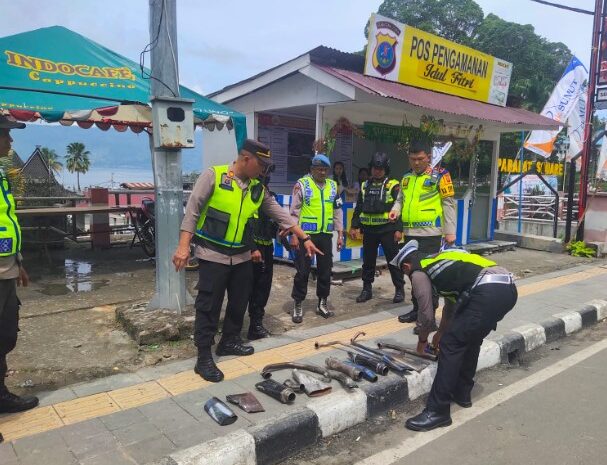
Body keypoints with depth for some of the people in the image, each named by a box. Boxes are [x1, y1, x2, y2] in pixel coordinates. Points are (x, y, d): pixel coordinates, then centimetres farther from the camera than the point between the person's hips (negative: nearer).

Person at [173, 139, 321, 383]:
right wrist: (184, 245, -18)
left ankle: (230, 340, 35)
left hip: (241, 256, 6)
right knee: (209, 307, -1)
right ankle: (204, 358, 9)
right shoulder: (213, 176, -10)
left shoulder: (258, 188, 7)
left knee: (239, 303, 16)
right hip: (212, 255, -6)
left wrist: (305, 238, 8)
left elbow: (281, 214, 11)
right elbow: (192, 210, -12)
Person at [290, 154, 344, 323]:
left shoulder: (333, 185, 10)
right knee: (303, 270, 0)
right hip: (306, 234, -4)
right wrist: (294, 235, -10)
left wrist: (340, 234, 9)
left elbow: (338, 211, 13)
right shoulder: (302, 184, -4)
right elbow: (294, 211, -5)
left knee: (325, 270, 11)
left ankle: (322, 303, 25)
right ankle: (297, 305, 12)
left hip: (325, 235, 5)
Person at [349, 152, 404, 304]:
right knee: (368, 261, 11)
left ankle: (399, 289, 13)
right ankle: (367, 289, 22)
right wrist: (354, 226, 10)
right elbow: (358, 208, 15)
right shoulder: (365, 186, 12)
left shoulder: (393, 185, -3)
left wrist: (399, 229, -13)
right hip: (369, 230, 5)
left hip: (387, 229, -4)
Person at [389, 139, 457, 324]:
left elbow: (449, 203, -5)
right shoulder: (406, 178, 13)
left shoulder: (439, 176, -5)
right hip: (410, 232, 7)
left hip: (430, 233, -6)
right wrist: (396, 210, -1)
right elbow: (400, 199, 22)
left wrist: (450, 231, -9)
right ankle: (417, 309, 26)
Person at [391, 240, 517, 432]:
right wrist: (441, 332, 52)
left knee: (451, 345, 0)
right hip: (508, 288, 9)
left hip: (487, 293, -9)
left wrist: (422, 340, 33)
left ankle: (438, 411, 6)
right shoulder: (440, 259, 33)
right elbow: (453, 301, 42)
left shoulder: (419, 273, 8)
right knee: (470, 338, 26)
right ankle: (462, 393, 36)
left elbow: (427, 315, 13)